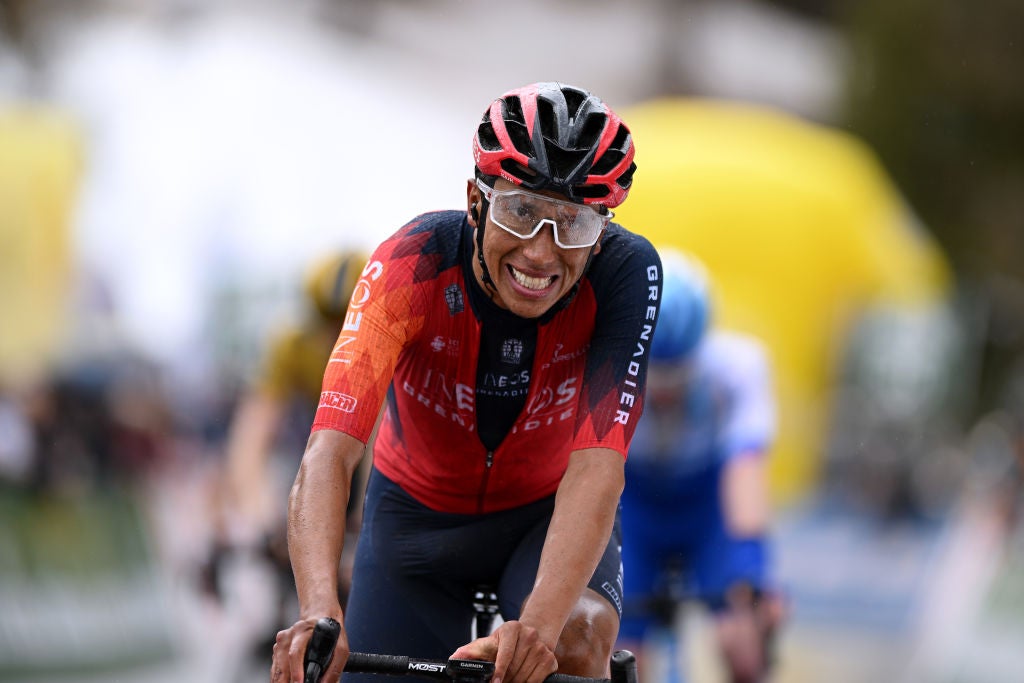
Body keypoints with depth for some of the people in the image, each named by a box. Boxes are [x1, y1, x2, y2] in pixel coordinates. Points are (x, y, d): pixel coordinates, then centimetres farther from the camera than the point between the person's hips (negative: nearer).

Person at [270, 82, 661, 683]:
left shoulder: (625, 273, -29)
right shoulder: (413, 265, -31)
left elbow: (598, 465, -38)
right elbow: (330, 452, -41)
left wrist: (539, 623, -55)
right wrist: (318, 607, -60)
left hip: (548, 512, -1)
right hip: (419, 511, 1)